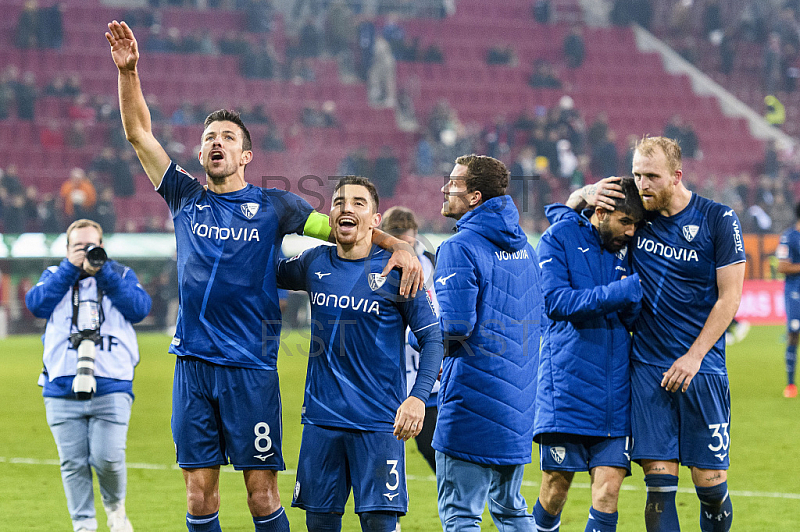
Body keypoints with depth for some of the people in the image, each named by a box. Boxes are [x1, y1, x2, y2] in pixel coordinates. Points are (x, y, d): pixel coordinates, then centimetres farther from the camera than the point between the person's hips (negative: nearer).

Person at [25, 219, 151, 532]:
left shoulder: (121, 275, 14)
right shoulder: (55, 276, 16)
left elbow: (139, 309, -4)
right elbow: (37, 304, -3)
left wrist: (103, 272, -8)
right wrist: (70, 268, -6)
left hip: (111, 387, -1)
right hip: (62, 391, 1)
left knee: (107, 459, -12)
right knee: (73, 463, -2)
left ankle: (115, 507, 16)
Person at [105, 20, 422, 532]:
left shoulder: (273, 205, 5)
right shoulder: (186, 197, 10)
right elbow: (139, 132, 8)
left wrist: (400, 247, -11)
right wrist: (128, 72, -4)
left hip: (251, 368, -2)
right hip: (193, 364, 2)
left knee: (262, 491, -3)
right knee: (200, 491, 2)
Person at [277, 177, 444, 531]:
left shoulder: (396, 270, -5)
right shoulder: (315, 264, 7)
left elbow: (432, 337, -5)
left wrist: (418, 397, -19)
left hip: (379, 422, -4)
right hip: (322, 418, 4)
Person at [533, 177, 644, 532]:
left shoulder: (625, 250, 12)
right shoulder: (559, 238, -1)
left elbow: (635, 321, 13)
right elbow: (557, 301, -14)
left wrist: (634, 300, -10)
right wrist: (618, 293, -22)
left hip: (614, 393, 4)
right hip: (567, 385, -4)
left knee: (608, 489, -5)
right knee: (556, 488, 0)